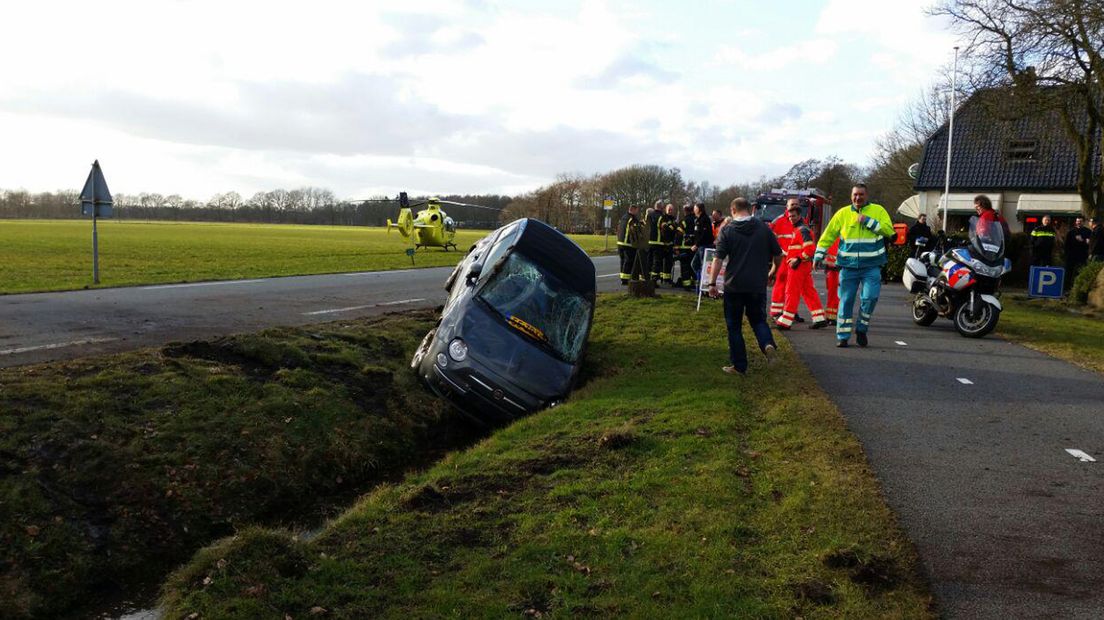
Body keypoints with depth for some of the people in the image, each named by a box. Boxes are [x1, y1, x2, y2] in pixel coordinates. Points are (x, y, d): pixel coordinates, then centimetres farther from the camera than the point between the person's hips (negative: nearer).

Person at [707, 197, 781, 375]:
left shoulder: (727, 230, -5)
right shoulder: (764, 228, 4)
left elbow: (718, 259, -11)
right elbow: (778, 255, 9)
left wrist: (712, 283, -6)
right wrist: (773, 272, 26)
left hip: (734, 285, -2)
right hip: (758, 285, 2)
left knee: (734, 326, 9)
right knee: (758, 319, 19)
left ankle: (739, 366, 11)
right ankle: (767, 343, -11)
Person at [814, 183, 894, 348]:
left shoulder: (878, 210, 3)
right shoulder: (843, 213, 7)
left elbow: (889, 230, -10)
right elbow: (828, 235, 9)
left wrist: (868, 221, -15)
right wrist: (819, 254, 4)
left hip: (871, 266, -1)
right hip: (848, 265, 1)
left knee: (870, 297, -12)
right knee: (846, 301, 3)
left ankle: (861, 329, 10)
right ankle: (843, 336, 12)